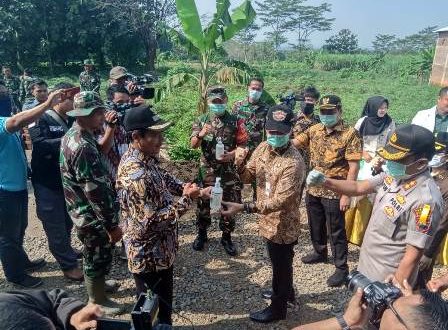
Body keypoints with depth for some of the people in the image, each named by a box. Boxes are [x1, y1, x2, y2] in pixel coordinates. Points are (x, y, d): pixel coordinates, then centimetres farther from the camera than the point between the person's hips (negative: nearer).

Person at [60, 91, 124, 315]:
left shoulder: (73, 135, 1)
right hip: (93, 216, -9)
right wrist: (111, 225, -23)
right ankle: (98, 301, 33)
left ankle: (96, 285, 50)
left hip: (84, 211, 10)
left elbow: (99, 152, 15)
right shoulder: (83, 146, -31)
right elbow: (95, 192, -29)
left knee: (93, 256, 28)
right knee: (98, 257, 11)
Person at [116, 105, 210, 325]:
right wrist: (185, 200, -23)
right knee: (157, 312, 13)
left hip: (157, 250, 9)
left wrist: (189, 190, 0)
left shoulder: (145, 157, -1)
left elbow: (165, 180, 16)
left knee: (161, 306, 29)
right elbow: (152, 222, -31)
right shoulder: (136, 175, -32)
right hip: (149, 256, -9)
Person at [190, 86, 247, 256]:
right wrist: (200, 134, -26)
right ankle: (202, 234, 30)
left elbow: (243, 144, -1)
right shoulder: (201, 120, 1)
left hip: (229, 170, 0)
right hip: (207, 170, 1)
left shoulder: (234, 121, -2)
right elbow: (193, 145, -5)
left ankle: (226, 237, 25)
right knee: (203, 203, 10)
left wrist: (232, 154, -19)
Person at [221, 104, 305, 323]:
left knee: (281, 266, 14)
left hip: (282, 224, -8)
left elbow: (279, 201, -33)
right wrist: (240, 165, -20)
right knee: (281, 263, 29)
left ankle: (278, 308, 37)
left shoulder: (293, 163, -30)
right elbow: (248, 177, 3)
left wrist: (243, 208, -40)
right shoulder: (263, 148, -5)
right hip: (269, 220, 8)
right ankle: (286, 292, 54)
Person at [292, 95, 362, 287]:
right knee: (315, 225, 22)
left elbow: (354, 167, -16)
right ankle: (320, 253, 44)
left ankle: (342, 268, 20)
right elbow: (294, 143, 1)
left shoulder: (350, 134, -14)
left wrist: (346, 194, -19)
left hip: (334, 192, -6)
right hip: (313, 189, 6)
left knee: (336, 232, 5)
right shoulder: (314, 130, 4)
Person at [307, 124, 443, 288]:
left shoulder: (425, 199, -29)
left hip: (387, 281, -7)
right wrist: (324, 181, -12)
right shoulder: (393, 175, -5)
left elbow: (413, 256, -25)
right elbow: (358, 187, 4)